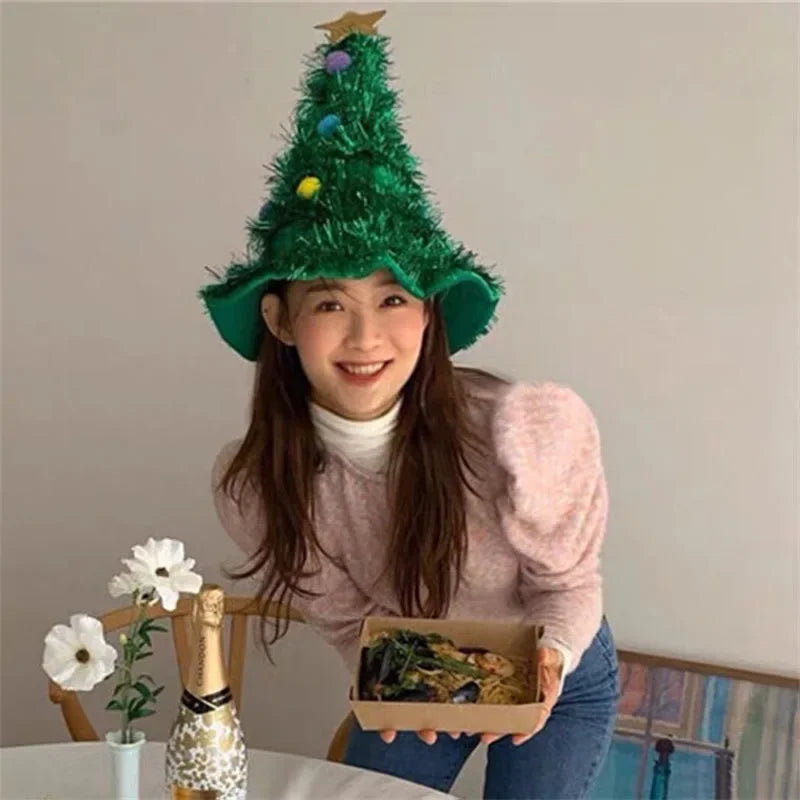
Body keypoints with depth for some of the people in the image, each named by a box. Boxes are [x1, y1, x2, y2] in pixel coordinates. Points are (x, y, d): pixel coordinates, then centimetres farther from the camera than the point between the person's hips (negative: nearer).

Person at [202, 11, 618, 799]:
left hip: (558, 680, -2)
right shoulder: (251, 483, -25)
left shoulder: (531, 429, -35)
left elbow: (566, 583, -17)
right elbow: (349, 620, -11)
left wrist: (547, 659, -37)